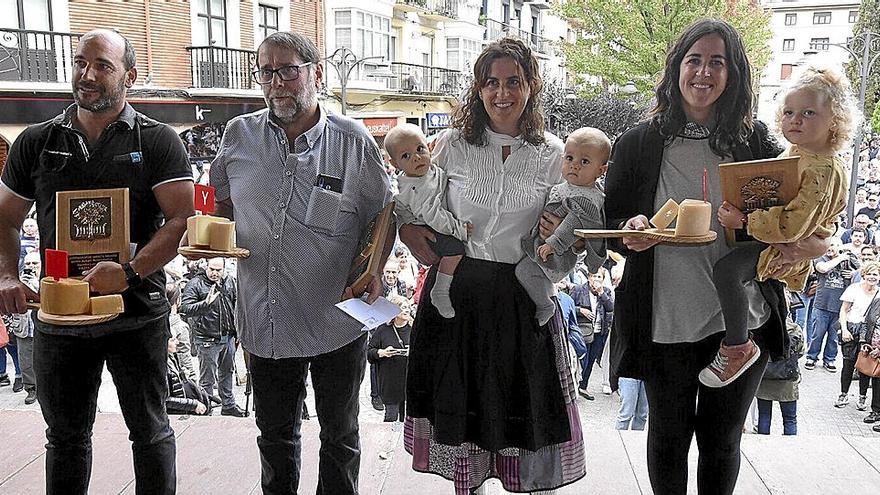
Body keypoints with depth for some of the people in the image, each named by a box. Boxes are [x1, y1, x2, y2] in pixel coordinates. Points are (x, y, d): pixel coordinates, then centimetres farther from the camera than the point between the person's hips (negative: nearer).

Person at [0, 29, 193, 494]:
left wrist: (130, 272, -24)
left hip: (136, 314, -3)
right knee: (65, 435, 18)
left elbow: (181, 219, -11)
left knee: (150, 430, 11)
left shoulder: (158, 141, -3)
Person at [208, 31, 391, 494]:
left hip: (336, 321, -2)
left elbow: (381, 217, 0)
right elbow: (221, 199, 16)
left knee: (339, 434, 17)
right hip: (266, 320, 3)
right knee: (275, 434, 22)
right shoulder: (239, 135, 0)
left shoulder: (353, 141, -7)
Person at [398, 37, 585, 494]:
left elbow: (565, 225, 10)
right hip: (458, 290, 0)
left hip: (523, 296, 0)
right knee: (460, 399, 11)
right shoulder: (451, 145, -1)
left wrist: (558, 236, -12)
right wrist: (410, 230, -11)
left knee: (523, 401, 8)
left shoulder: (550, 153, 2)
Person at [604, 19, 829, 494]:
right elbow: (610, 223, 2)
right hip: (665, 323, -1)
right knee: (668, 434, 16)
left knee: (722, 438, 15)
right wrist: (630, 232, -21)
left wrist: (808, 244, -14)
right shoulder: (638, 143, -1)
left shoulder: (755, 142, 3)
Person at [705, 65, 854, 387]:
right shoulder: (794, 151, 8)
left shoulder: (824, 170, -23)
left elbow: (793, 226, -30)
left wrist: (743, 221, -30)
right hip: (769, 235, 11)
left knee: (726, 269, -31)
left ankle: (739, 347, -17)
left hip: (792, 249, -11)